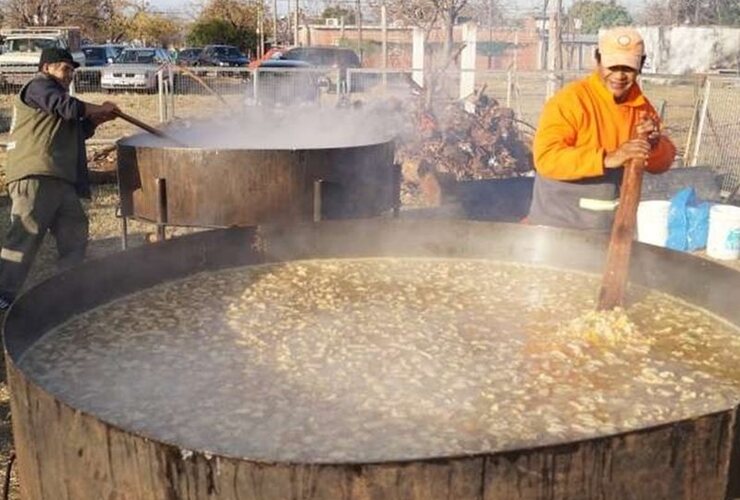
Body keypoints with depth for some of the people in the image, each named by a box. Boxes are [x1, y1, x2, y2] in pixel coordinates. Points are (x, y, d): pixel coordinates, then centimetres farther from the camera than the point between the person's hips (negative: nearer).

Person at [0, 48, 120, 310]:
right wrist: (99, 108, -2)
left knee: (74, 230, 11)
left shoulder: (53, 92, 31)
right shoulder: (38, 86, 1)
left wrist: (96, 120, 15)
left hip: (59, 179, 10)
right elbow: (67, 106, -16)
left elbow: (75, 133, 31)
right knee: (26, 234, -14)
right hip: (36, 176, -10)